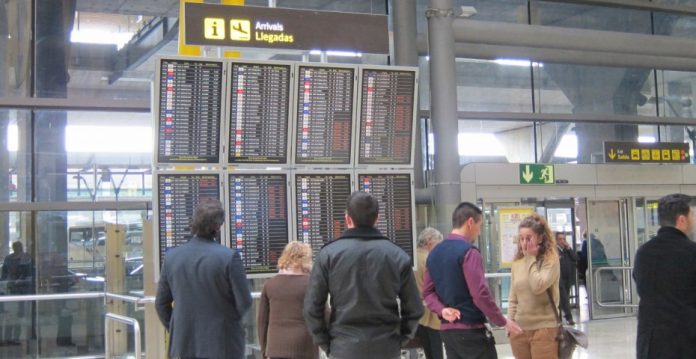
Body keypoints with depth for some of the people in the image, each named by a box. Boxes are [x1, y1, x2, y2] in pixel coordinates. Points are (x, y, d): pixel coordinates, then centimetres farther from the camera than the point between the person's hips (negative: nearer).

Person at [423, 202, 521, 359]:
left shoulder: (434, 253, 11)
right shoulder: (468, 252, -13)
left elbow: (428, 292, 10)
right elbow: (480, 293, -18)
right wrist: (503, 321, -8)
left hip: (447, 329, 8)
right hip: (470, 330, -8)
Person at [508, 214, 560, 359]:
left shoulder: (551, 259, -6)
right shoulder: (517, 263, 8)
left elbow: (538, 286, -21)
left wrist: (531, 259, -11)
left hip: (544, 329, -5)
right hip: (519, 330, 5)